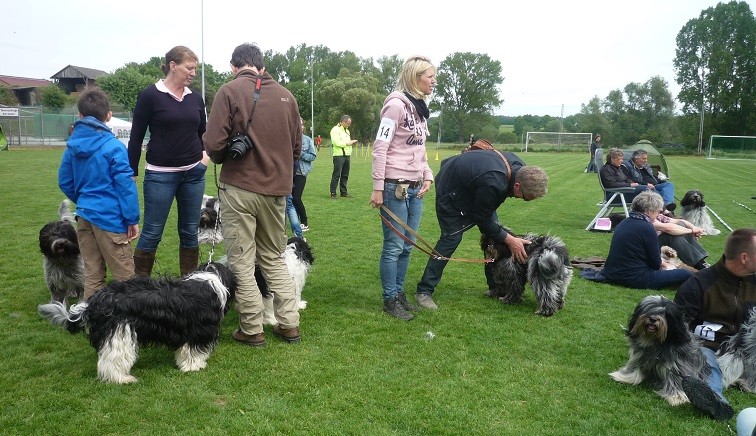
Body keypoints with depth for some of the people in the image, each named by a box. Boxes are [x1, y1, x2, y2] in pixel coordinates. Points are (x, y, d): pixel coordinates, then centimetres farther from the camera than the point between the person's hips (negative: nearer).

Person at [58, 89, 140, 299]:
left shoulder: (72, 146, 7)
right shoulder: (113, 146, -13)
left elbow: (65, 182, 15)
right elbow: (125, 185, -14)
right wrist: (132, 219, -9)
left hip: (84, 216, 7)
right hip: (110, 217, -7)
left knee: (92, 274, 13)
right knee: (125, 276, 1)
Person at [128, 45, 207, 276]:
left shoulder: (196, 98, 8)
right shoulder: (150, 95, -5)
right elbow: (136, 137, -4)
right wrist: (131, 174, -5)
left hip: (194, 174, 5)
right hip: (160, 175, -4)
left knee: (190, 232, 10)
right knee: (151, 233, 1)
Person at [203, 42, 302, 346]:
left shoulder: (229, 91, -6)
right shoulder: (286, 95, 7)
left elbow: (213, 143, -12)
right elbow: (296, 147, 11)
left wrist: (221, 160, 8)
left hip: (238, 188, -4)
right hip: (277, 190, 5)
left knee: (241, 261, 7)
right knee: (274, 258, 17)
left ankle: (252, 329, 12)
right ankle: (289, 324, 18)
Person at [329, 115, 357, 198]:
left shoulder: (347, 130, 21)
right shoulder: (335, 129, -6)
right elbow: (336, 143, -17)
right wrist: (348, 143, -11)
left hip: (347, 155, 8)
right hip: (339, 155, -8)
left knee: (345, 175, 9)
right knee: (336, 175, -6)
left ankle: (344, 191, 16)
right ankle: (333, 193, -2)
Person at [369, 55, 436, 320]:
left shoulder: (420, 107, 14)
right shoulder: (396, 104, -12)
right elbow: (379, 148, -14)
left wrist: (428, 176, 5)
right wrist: (377, 188, -16)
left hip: (415, 188, 8)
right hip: (395, 186, -8)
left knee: (407, 245, 12)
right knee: (394, 246, 0)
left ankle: (399, 293, 25)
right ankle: (390, 300, 12)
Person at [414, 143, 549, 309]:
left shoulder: (519, 168, -17)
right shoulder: (492, 184, -42)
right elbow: (482, 220, -25)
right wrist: (508, 239, -20)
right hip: (450, 190, -9)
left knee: (495, 231, 4)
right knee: (451, 237, -13)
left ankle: (496, 286, 16)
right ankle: (424, 291, -4)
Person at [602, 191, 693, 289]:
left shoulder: (624, 223, 10)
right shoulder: (647, 228, -14)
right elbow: (656, 264, -7)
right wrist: (659, 265, 16)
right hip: (634, 279, -9)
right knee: (686, 275, -5)